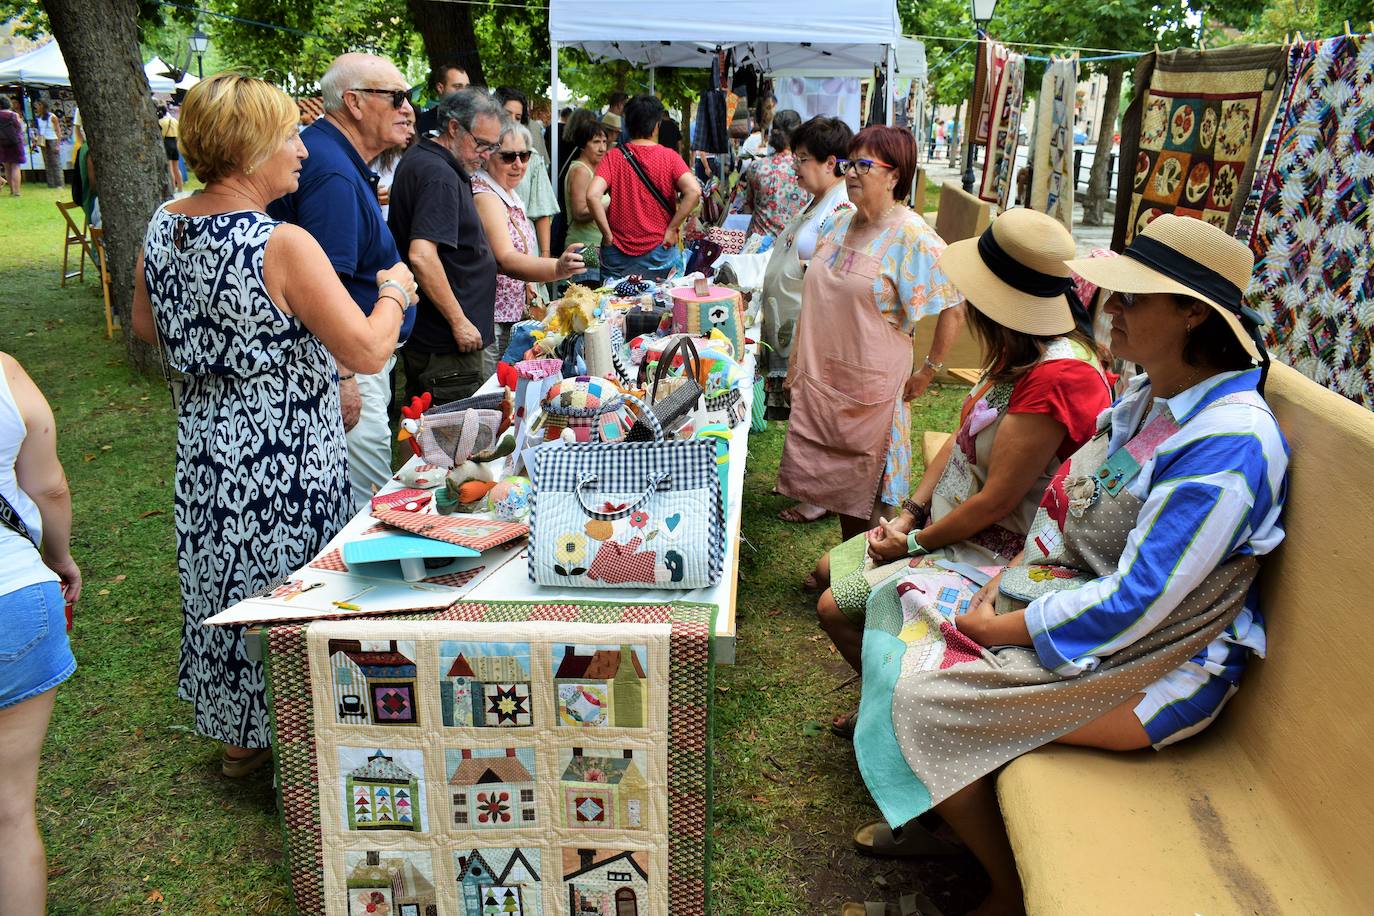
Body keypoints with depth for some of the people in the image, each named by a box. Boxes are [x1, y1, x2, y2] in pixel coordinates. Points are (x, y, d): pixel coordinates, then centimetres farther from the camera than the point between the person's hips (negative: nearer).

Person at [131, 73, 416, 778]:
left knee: (227, 579, 21)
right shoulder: (284, 246, -23)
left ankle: (236, 732, 39)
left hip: (203, 442, 8)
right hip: (284, 461, -8)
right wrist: (394, 291, -7)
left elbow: (146, 327, 15)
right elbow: (368, 352, -25)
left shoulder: (162, 226, 1)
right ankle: (270, 740, 27)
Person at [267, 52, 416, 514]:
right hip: (346, 364, -11)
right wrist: (342, 379, -26)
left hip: (353, 358, 11)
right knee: (365, 509, -3)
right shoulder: (335, 175, -22)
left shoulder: (334, 157, 11)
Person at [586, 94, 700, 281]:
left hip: (618, 252, 1)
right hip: (659, 251, 0)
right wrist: (672, 229, -9)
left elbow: (592, 196, -16)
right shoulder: (669, 157, -3)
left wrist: (607, 234, -7)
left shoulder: (613, 157, -3)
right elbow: (693, 191, -17)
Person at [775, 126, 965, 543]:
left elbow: (954, 310, -15)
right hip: (821, 380, 7)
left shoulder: (911, 236, -15)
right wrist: (799, 365, 16)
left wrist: (927, 372, -10)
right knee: (833, 479, 15)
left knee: (862, 493, 6)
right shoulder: (841, 222, 8)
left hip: (870, 390, -7)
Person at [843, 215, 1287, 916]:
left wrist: (1003, 628, -19)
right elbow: (1066, 510, 10)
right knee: (904, 614, 3)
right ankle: (930, 810, 21)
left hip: (1153, 664, -9)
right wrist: (1004, 580, -4)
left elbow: (1135, 603, -28)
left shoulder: (1229, 443, -27)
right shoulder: (1146, 399, 3)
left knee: (926, 701, -17)